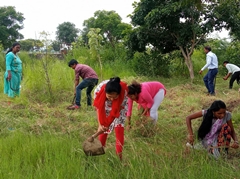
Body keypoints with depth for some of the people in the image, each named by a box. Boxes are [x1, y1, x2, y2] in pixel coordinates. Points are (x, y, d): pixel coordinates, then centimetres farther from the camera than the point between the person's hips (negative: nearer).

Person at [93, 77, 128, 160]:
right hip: (105, 108, 1)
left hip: (119, 109, -1)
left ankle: (119, 154, 2)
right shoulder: (99, 90, -36)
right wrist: (100, 124, -20)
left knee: (119, 128, -8)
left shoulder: (124, 92, -39)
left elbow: (121, 108, -23)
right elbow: (98, 108, -20)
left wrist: (108, 124, -22)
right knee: (103, 128, 3)